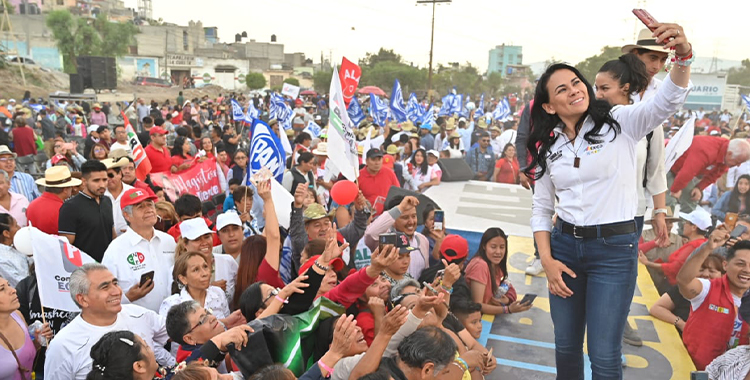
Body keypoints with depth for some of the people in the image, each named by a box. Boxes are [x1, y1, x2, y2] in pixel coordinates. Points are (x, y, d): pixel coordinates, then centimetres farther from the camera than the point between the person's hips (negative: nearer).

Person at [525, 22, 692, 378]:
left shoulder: (620, 122, -5)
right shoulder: (547, 147, 5)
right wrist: (547, 260, 0)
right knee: (566, 346, 16)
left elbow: (666, 102, -24)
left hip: (615, 247, -4)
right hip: (564, 244, 4)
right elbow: (541, 208, 10)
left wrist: (683, 56, -43)